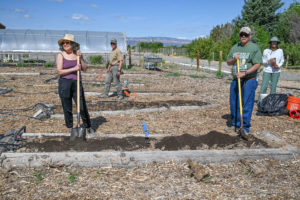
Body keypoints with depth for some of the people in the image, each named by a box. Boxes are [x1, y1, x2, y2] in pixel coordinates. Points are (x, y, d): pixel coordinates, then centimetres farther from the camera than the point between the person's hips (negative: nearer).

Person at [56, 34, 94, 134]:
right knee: (67, 108, 6)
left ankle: (88, 127, 21)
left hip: (77, 83, 2)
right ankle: (70, 128, 23)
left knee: (82, 107, 2)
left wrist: (80, 58, -9)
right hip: (64, 84, -2)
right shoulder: (60, 55, -2)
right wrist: (74, 69, -17)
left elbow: (85, 69, 3)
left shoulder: (77, 54, 7)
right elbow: (60, 71, -11)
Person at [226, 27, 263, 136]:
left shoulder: (254, 48, -4)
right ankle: (235, 125, 23)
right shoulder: (235, 48, 14)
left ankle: (245, 128, 1)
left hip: (249, 80, -6)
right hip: (235, 80, 6)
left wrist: (244, 73, -22)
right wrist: (234, 59, -6)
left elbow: (257, 65, -12)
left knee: (246, 104, -6)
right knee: (234, 103, 10)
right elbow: (228, 63, 16)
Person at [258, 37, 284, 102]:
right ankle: (260, 102, 0)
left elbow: (282, 60, 13)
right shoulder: (266, 51, 1)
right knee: (264, 86, -6)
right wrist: (269, 61, -14)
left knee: (273, 87, 3)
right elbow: (263, 61, 5)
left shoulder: (280, 51, 4)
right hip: (267, 71, -1)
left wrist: (278, 66, -7)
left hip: (276, 71, 2)